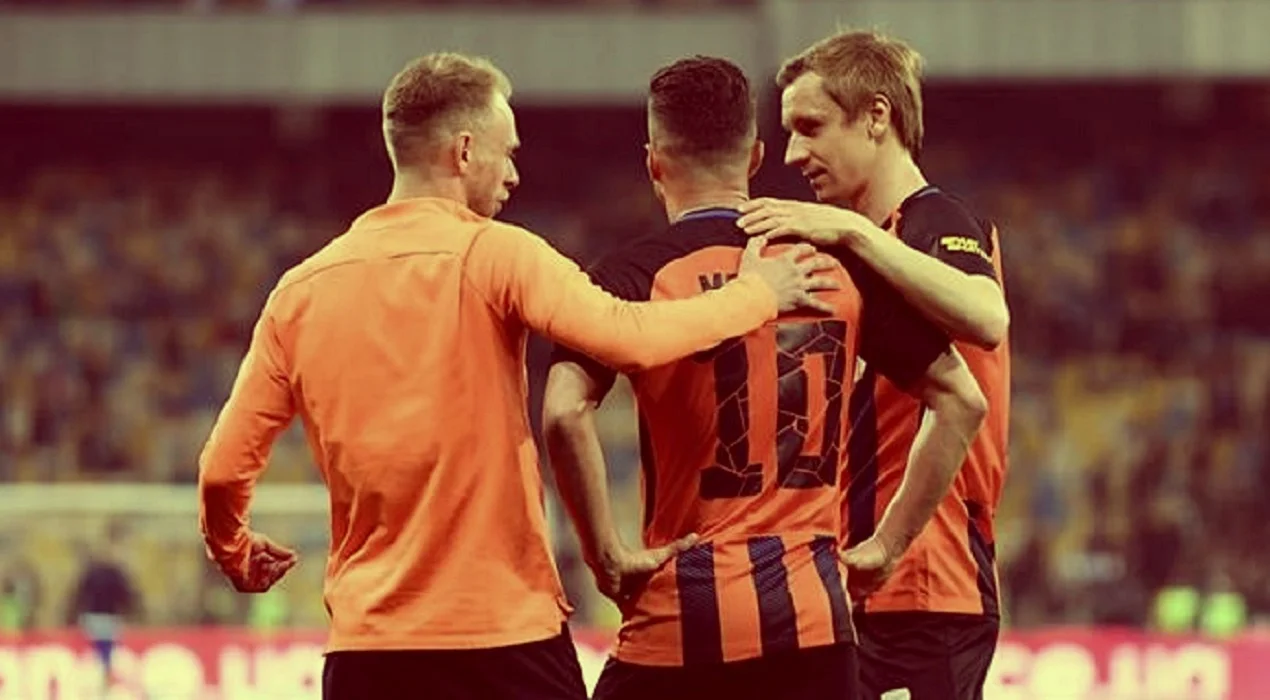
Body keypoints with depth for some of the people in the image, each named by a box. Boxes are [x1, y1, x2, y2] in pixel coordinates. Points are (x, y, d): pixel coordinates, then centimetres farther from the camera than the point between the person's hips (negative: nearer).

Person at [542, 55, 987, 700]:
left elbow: (564, 415, -19)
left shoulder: (635, 277, -4)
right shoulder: (839, 266, 7)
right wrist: (890, 539, 10)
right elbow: (961, 400, 8)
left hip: (681, 614, -3)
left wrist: (607, 556, -10)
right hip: (813, 615, 3)